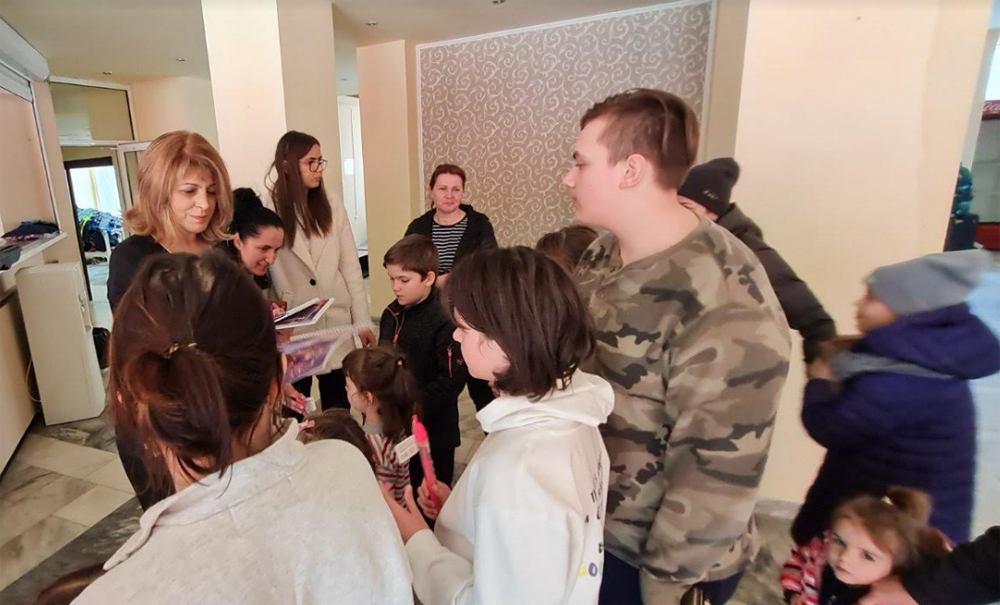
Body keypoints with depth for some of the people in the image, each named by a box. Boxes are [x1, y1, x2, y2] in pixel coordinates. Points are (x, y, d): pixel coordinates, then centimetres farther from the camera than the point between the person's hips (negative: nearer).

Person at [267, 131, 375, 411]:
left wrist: (363, 320, 1)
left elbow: (351, 267, 3)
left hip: (336, 322, 3)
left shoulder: (332, 206, 2)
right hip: (291, 327, -2)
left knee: (339, 408, 14)